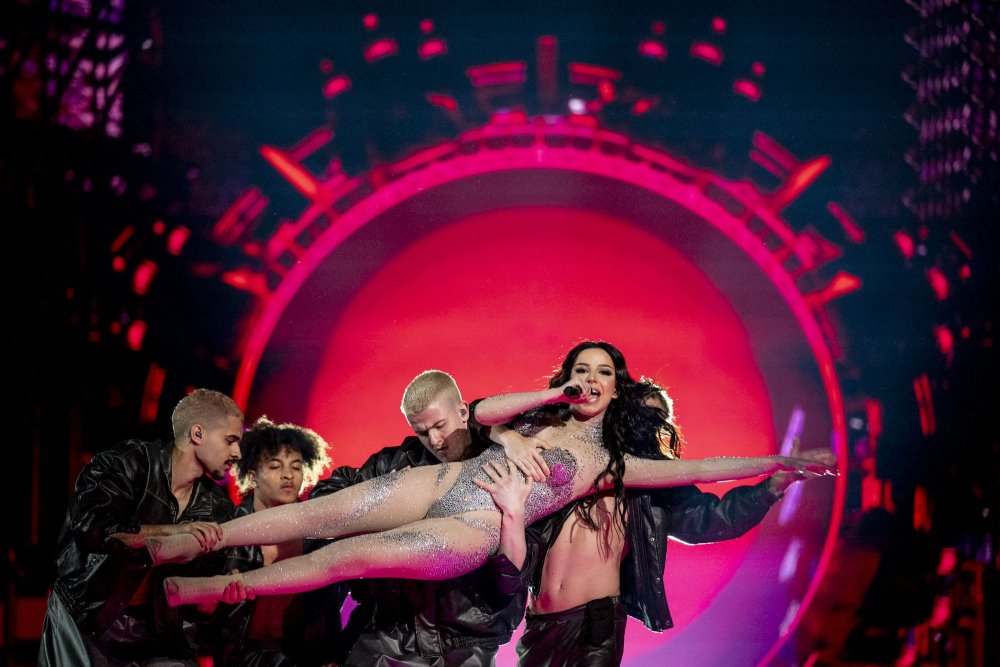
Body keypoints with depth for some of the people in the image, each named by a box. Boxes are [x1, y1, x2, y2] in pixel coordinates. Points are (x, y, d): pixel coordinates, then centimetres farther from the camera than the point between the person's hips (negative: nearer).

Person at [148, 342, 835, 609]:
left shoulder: (610, 463, 7)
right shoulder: (539, 420, 20)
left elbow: (695, 467, 4)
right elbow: (476, 413, 15)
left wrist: (778, 462, 2)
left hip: (473, 530, -4)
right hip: (438, 483, 4)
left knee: (346, 556, -20)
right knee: (320, 513, -11)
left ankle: (202, 589, -18)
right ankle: (188, 543, -7)